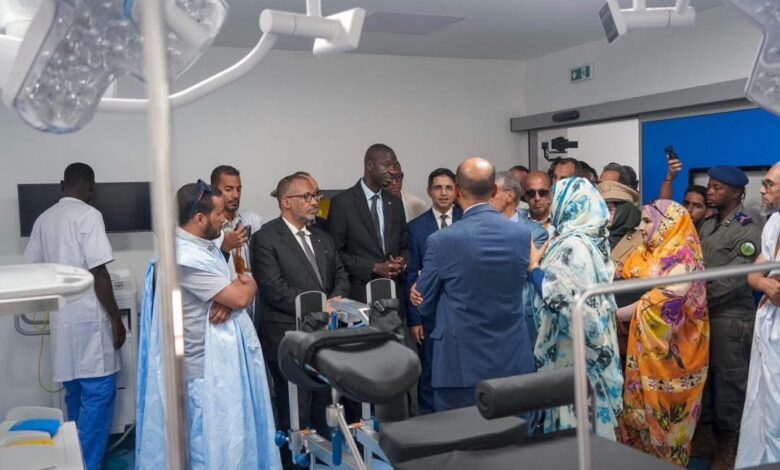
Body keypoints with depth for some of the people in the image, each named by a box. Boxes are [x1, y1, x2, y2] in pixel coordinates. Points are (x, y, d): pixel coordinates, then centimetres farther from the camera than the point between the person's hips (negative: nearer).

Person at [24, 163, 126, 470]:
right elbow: (98, 272, -17)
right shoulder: (88, 215, -11)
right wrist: (116, 318, -11)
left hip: (61, 318, 8)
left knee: (75, 392, 17)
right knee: (98, 392, -2)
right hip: (88, 318, -8)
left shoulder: (44, 219, 10)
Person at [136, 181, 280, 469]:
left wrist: (229, 299, -12)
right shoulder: (186, 257, -23)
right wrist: (249, 284, -1)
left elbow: (232, 291, 11)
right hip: (208, 365, -9)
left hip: (223, 358, 9)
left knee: (231, 438, 19)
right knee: (216, 445, 4)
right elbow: (242, 298, -23)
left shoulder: (205, 247, 8)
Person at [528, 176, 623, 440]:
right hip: (591, 344, 9)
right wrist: (544, 261, 10)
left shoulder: (572, 245, -19)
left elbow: (559, 298, -25)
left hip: (573, 350, -9)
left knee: (574, 426, 1)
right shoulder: (593, 240, 9)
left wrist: (534, 267, -14)